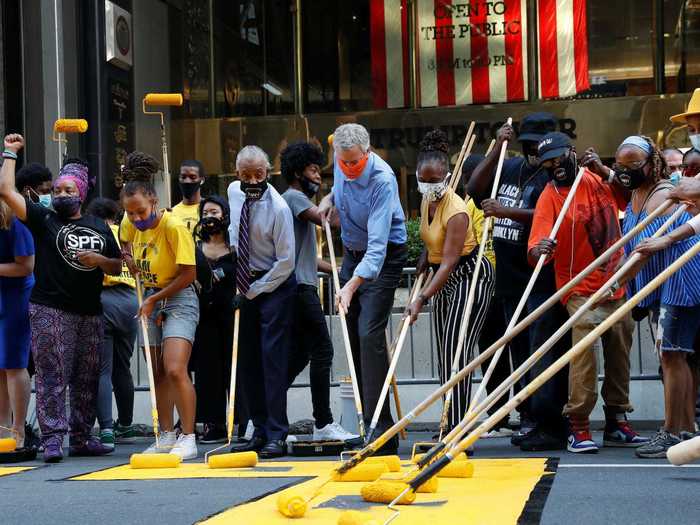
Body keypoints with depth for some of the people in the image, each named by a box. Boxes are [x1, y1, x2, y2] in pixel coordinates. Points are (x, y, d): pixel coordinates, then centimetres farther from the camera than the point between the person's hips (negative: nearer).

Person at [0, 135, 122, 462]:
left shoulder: (98, 227, 17)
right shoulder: (43, 219, 5)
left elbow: (117, 268, 19)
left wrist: (100, 260, -2)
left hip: (90, 312, 4)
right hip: (50, 310, -4)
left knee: (87, 379, 7)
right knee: (51, 376, -9)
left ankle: (81, 438, 14)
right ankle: (52, 438, -10)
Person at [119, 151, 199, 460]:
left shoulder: (173, 226, -22)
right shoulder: (131, 224, -2)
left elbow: (188, 274, -20)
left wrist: (155, 299, -15)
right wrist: (129, 258, 1)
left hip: (179, 299, -7)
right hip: (150, 301, 7)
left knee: (175, 370, -18)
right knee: (158, 374, 10)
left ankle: (188, 438, -12)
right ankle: (166, 437, 19)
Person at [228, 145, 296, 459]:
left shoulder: (278, 208, -19)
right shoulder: (234, 192, 2)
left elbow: (286, 262, -17)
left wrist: (253, 292, -13)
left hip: (275, 284, -7)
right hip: (246, 284, 7)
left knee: (273, 357, -11)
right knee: (247, 360, 6)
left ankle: (276, 436, -10)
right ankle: (259, 431, 13)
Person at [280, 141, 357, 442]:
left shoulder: (301, 200, 25)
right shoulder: (293, 197, -5)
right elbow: (325, 219, -24)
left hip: (303, 286, 10)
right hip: (300, 287, -10)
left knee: (300, 353, 11)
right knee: (322, 350, -10)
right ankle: (323, 424, -9)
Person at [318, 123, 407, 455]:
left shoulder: (382, 180, -30)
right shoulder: (341, 165, -6)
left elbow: (377, 245, -36)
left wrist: (352, 284, -45)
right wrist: (330, 197, 2)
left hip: (384, 257, -8)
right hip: (352, 251, 8)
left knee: (370, 334, -18)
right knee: (352, 334, 8)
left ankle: (381, 429, -18)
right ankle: (363, 417, 17)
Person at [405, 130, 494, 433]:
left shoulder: (456, 211, -25)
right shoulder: (427, 201, 2)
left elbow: (449, 263, -29)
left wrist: (422, 299, -34)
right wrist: (425, 259, 6)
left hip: (470, 277, -9)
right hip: (444, 278, 9)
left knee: (457, 353, -16)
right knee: (445, 355, 9)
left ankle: (459, 429, -16)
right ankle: (451, 427, 14)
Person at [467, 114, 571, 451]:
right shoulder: (510, 167, 18)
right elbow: (474, 190, 11)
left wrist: (506, 212, -22)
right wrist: (497, 148, 6)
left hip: (544, 280, -8)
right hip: (511, 279, 8)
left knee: (544, 353, -10)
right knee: (519, 351, 11)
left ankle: (549, 426, -8)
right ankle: (528, 420, 18)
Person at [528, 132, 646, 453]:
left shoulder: (597, 180, 3)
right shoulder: (550, 196, -10)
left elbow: (628, 197, 10)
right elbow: (536, 248, -20)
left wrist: (603, 171, -5)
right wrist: (539, 250, -46)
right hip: (581, 290, -5)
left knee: (619, 354, 10)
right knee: (583, 352, -17)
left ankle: (616, 423, 22)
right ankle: (578, 427, -13)